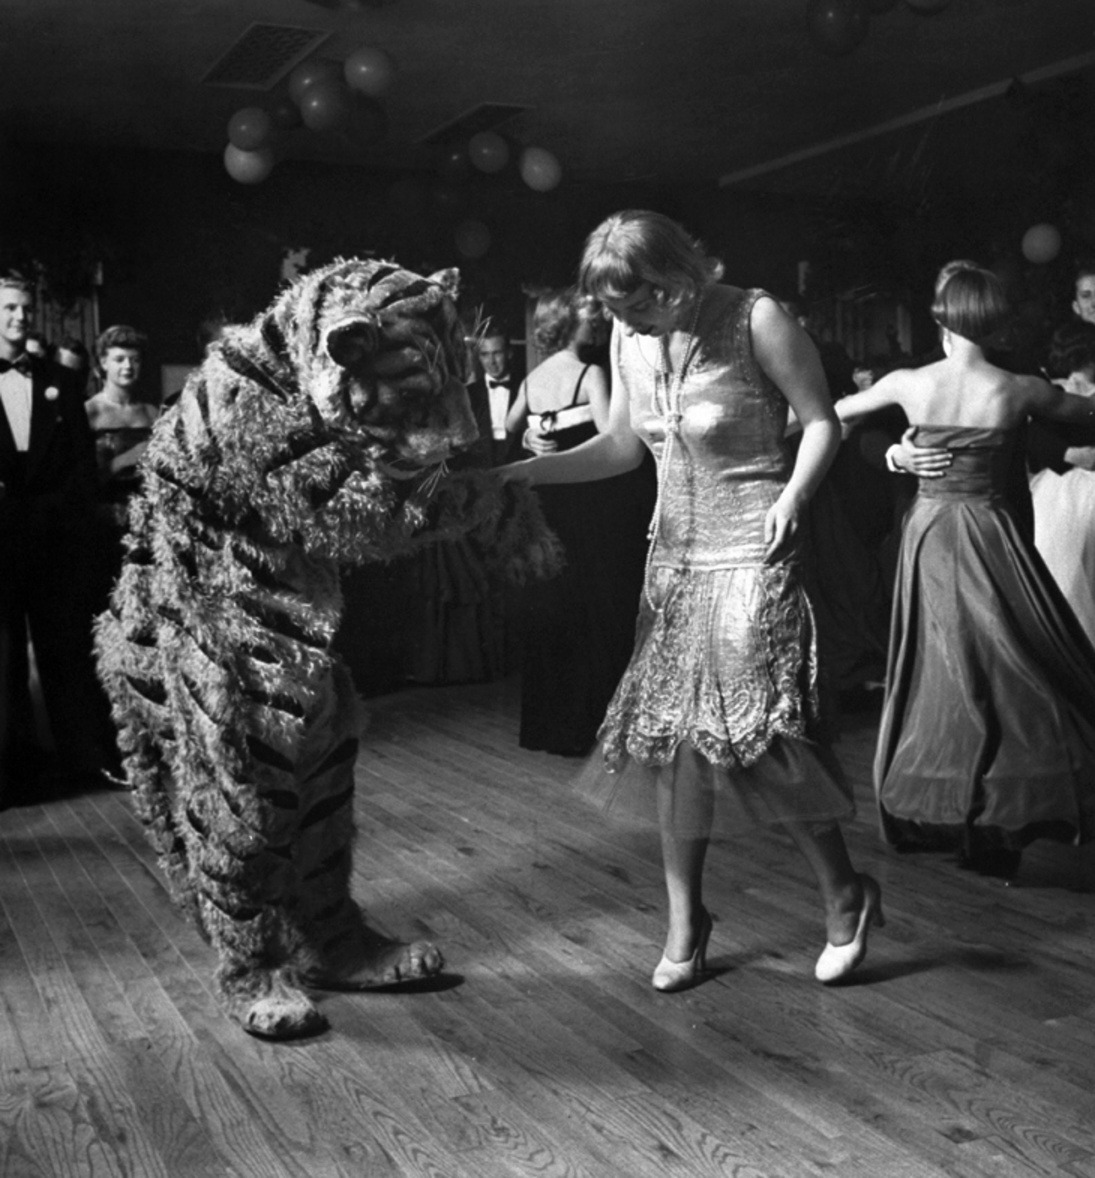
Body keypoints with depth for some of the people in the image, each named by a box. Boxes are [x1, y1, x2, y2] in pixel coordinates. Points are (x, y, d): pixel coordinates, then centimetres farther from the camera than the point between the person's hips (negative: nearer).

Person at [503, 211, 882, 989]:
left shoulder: (756, 320, -11)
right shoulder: (631, 341, 5)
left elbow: (822, 422, -5)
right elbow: (621, 446, 12)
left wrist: (793, 495, -22)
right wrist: (518, 472, 4)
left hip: (751, 553, -6)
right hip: (675, 554, 6)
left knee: (758, 729, -11)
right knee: (673, 734, 5)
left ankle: (846, 896, 13)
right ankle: (685, 923, 18)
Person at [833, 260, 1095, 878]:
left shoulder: (909, 383, -4)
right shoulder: (1019, 390, -8)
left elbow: (836, 411, 14)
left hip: (929, 535, 2)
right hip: (991, 535, -2)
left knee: (938, 673, 14)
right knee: (1015, 675, 6)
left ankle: (923, 814, 23)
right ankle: (995, 828, 4)